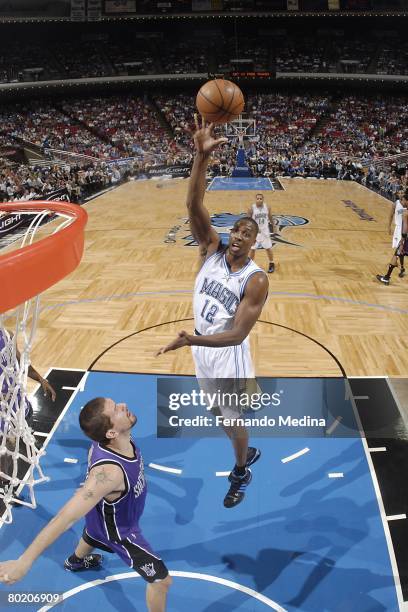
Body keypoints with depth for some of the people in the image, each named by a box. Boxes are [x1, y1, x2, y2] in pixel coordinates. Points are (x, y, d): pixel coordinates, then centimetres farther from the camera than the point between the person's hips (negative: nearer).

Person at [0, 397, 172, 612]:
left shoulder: (110, 439, -28)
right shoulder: (109, 472, -50)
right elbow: (68, 516, -52)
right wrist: (23, 561, -51)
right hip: (118, 530, -7)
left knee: (92, 536, 41)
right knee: (161, 580, 9)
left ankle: (75, 561, 76)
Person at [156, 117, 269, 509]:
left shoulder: (256, 280, -23)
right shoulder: (211, 249, -11)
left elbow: (237, 334, -28)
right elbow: (194, 207, -26)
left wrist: (193, 340, -42)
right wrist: (202, 157, -40)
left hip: (229, 359, -5)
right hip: (202, 353, 5)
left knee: (232, 421, 11)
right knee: (223, 417, 26)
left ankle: (240, 473, 40)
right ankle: (247, 454, 55)